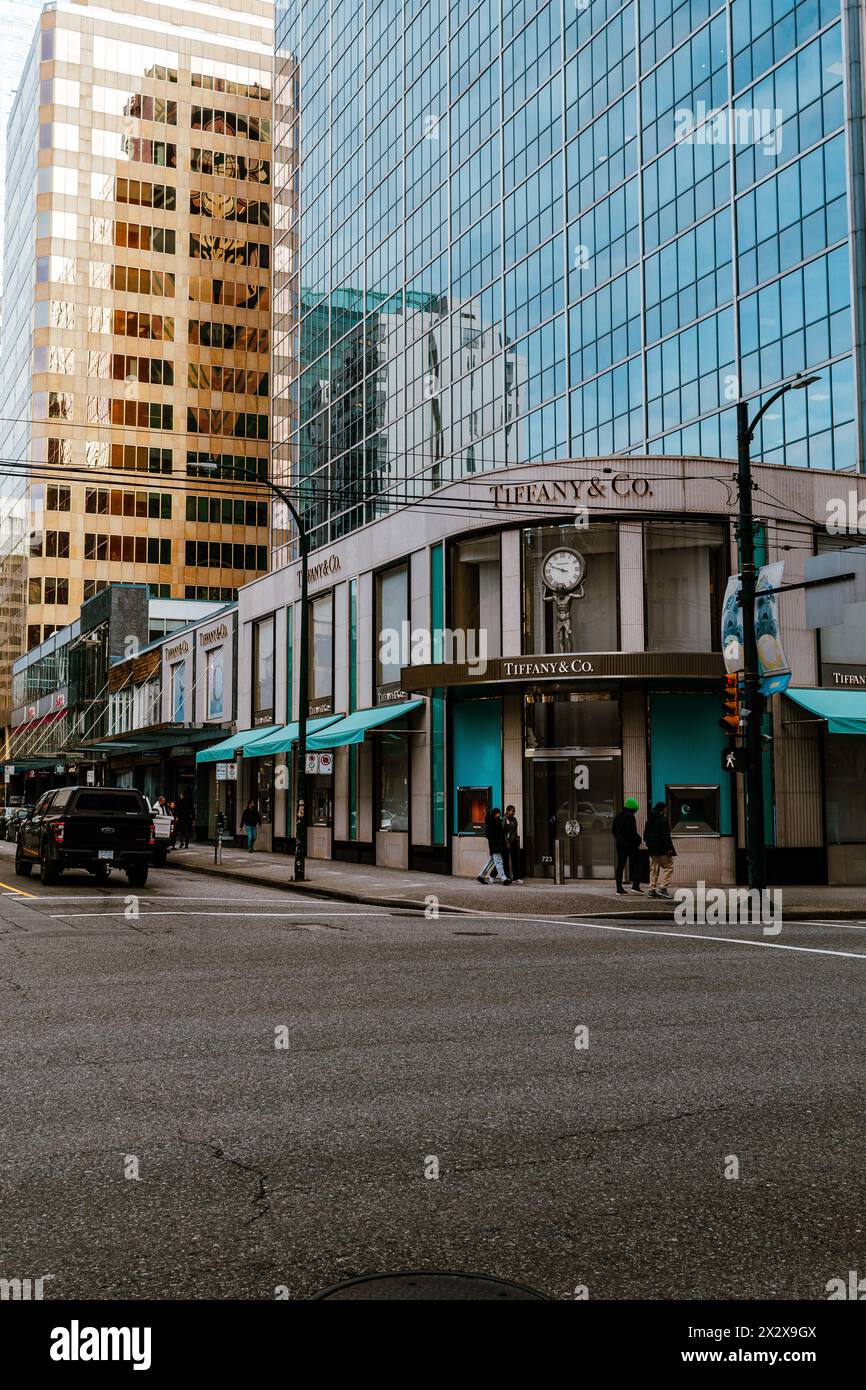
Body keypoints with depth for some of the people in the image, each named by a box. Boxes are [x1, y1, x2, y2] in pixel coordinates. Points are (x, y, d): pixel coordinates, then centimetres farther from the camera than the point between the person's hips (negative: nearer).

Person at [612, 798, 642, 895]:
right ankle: (635, 886, -5)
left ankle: (619, 888, 6)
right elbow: (632, 831, -20)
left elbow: (613, 829, 18)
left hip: (619, 843, 7)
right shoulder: (630, 816, -15)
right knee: (635, 864, 2)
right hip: (630, 844, -7)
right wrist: (638, 840, -9)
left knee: (620, 865, 7)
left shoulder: (618, 815, 12)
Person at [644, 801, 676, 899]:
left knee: (654, 869, 13)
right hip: (662, 849, -8)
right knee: (668, 866, -3)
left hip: (652, 849, 8)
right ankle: (663, 888, -13)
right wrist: (669, 848, -16)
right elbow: (665, 836, -18)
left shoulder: (649, 820, 13)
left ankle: (652, 890, 11)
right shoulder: (663, 820, -12)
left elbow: (645, 835, 18)